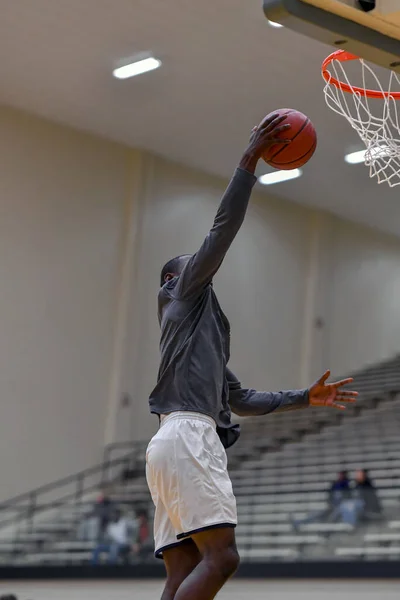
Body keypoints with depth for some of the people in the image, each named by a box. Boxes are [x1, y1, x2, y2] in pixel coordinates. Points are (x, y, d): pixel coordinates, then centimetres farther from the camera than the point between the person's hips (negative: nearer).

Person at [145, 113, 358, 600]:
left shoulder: (204, 327, 35)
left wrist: (306, 398, 35)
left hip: (176, 446, 9)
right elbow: (223, 229, -2)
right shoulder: (186, 295, 11)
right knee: (220, 556, -18)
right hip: (187, 437, -9)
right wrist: (251, 158, -1)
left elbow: (242, 400, 38)